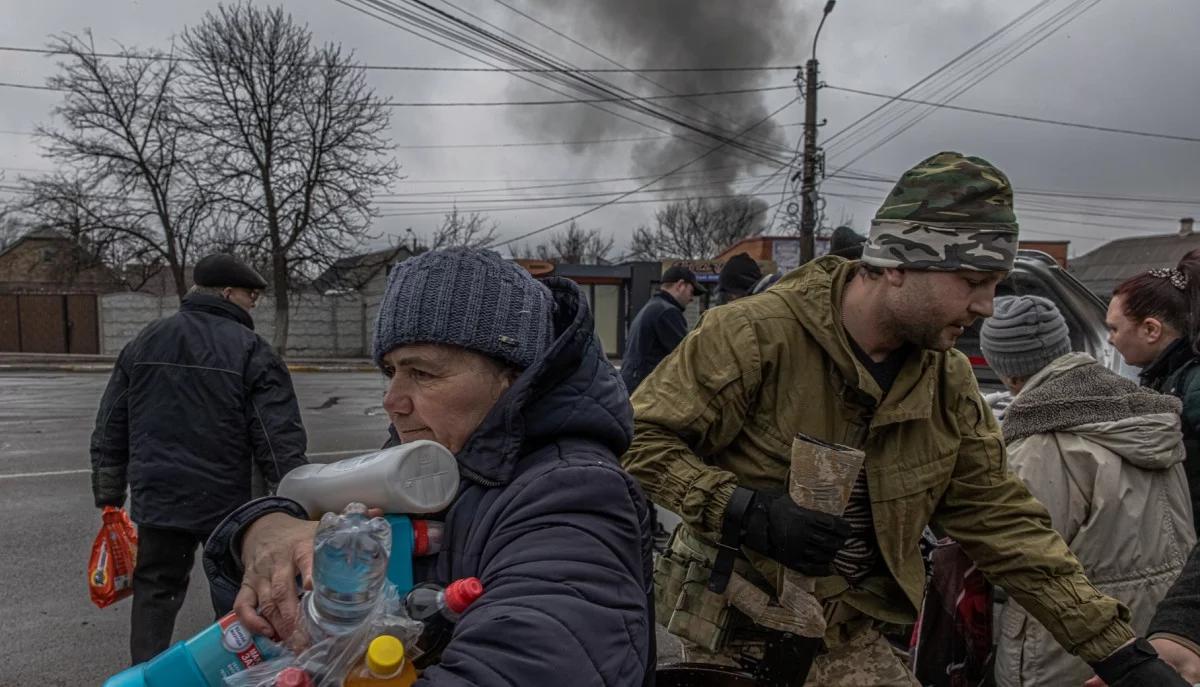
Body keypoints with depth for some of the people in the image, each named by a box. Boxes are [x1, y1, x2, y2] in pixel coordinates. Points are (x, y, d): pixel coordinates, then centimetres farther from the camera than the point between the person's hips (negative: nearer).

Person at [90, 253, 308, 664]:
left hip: (155, 501, 4)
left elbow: (110, 432, 12)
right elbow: (280, 440, -14)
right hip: (228, 505, -4)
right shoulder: (250, 350, -10)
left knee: (154, 592, 17)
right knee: (235, 598, 11)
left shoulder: (142, 344, 8)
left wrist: (110, 498, 19)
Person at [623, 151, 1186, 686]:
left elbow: (1004, 523, 3)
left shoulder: (949, 383, -1)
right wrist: (748, 510, -28)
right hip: (732, 627, -4)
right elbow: (637, 439, -18)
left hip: (850, 634, 5)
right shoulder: (754, 334, -21)